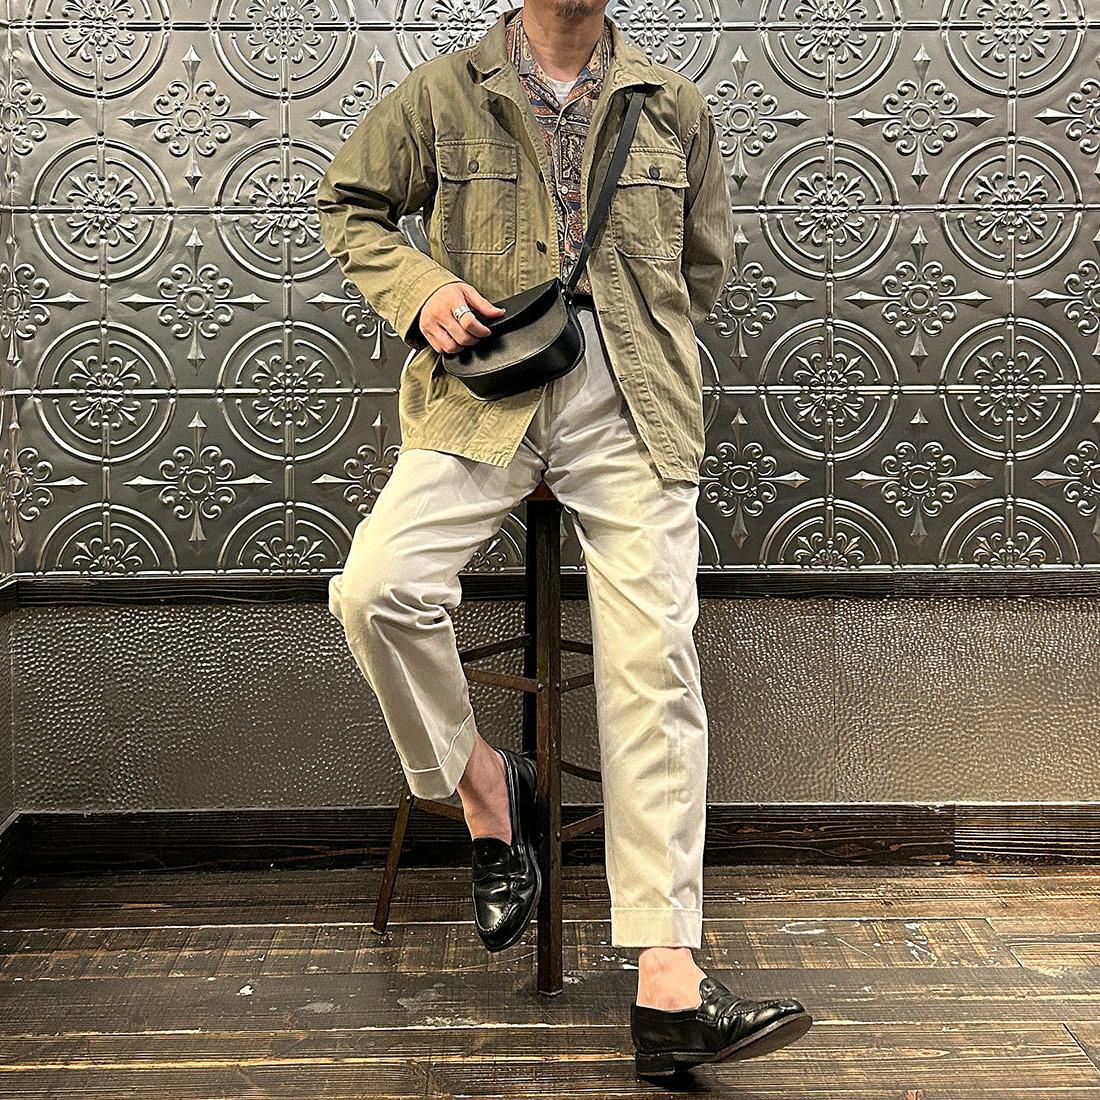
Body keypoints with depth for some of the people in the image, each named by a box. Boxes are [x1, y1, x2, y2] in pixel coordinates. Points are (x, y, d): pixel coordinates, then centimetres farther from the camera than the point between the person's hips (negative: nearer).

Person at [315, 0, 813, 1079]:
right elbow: (346, 203, 17)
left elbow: (704, 266, 25)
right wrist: (420, 288, -1)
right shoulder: (440, 95, 9)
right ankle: (480, 780, 6)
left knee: (653, 665, -10)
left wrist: (638, 342, 14)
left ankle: (669, 988, -7)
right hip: (483, 394, 0)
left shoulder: (676, 107, 15)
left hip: (632, 410, 1)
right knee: (374, 588, -24)